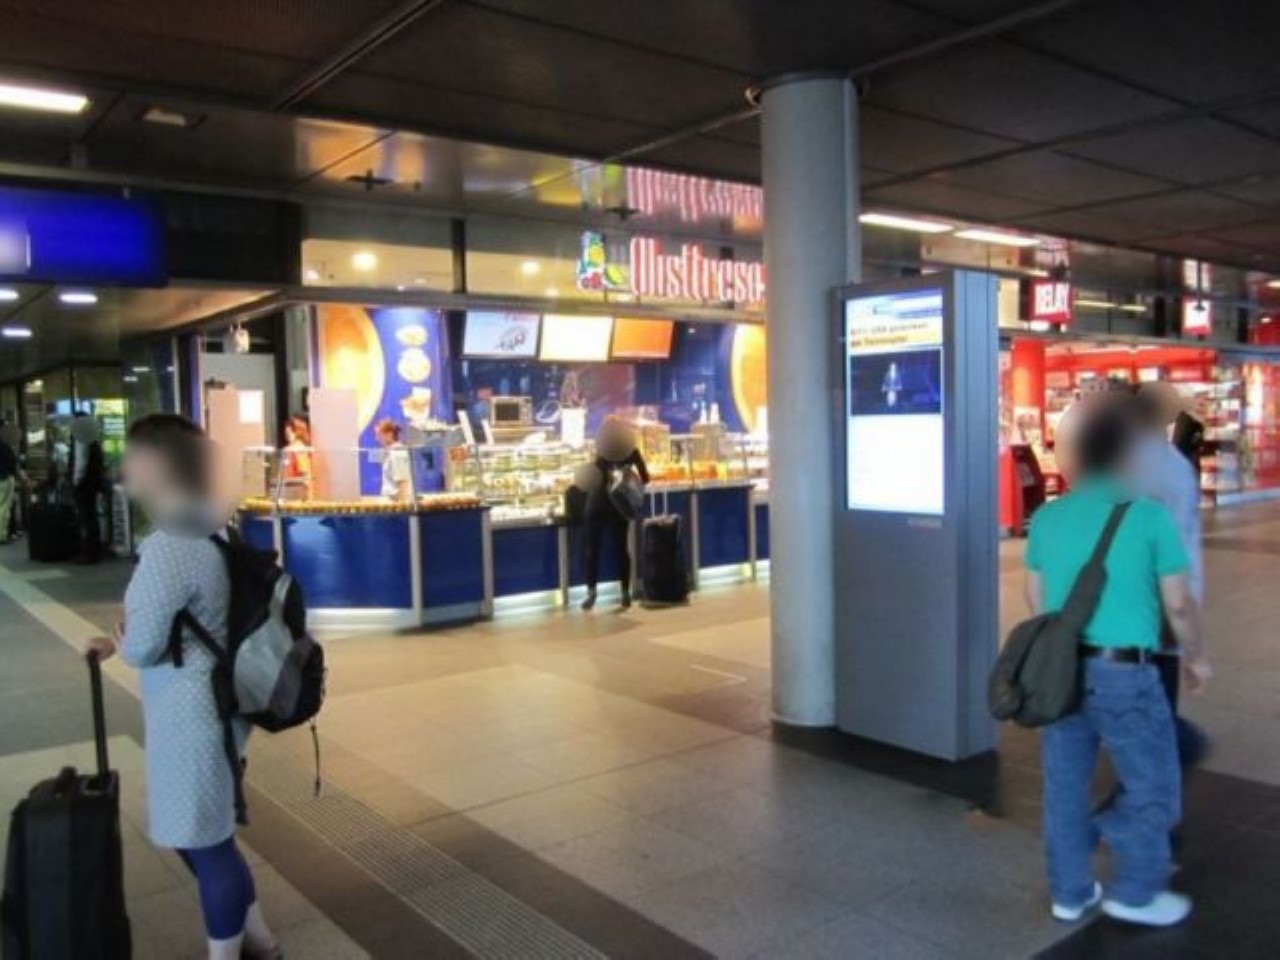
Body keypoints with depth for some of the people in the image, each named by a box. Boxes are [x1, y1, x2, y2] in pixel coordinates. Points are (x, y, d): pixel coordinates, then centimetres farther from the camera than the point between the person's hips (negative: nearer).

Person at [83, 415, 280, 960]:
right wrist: (123, 641, 11)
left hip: (192, 716, -10)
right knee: (197, 835, 23)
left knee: (205, 843, 9)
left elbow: (142, 649, -18)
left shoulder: (168, 547, -25)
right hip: (212, 705, 10)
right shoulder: (209, 531, 4)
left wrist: (119, 641, 3)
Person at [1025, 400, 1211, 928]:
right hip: (1124, 672, -5)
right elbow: (1179, 604, -6)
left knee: (1065, 784, 15)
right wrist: (1195, 657, 11)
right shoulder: (1148, 515, -11)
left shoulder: (1047, 517, 2)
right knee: (1154, 787, 14)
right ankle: (1136, 892, 23)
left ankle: (1070, 891, 27)